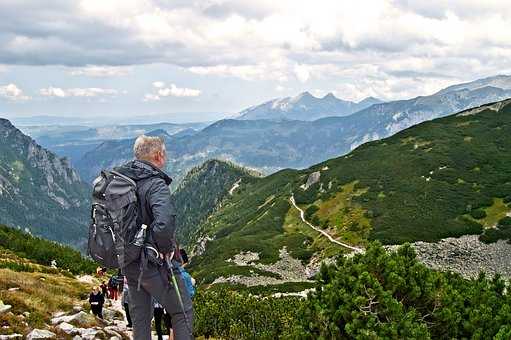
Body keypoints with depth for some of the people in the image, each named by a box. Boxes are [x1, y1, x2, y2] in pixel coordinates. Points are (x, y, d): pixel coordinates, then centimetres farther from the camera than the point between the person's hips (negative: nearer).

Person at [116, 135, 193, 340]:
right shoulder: (156, 184, -20)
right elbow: (164, 225, -35)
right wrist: (167, 249, -16)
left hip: (127, 263, 8)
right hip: (152, 262, -8)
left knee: (139, 315, 18)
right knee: (183, 311, 7)